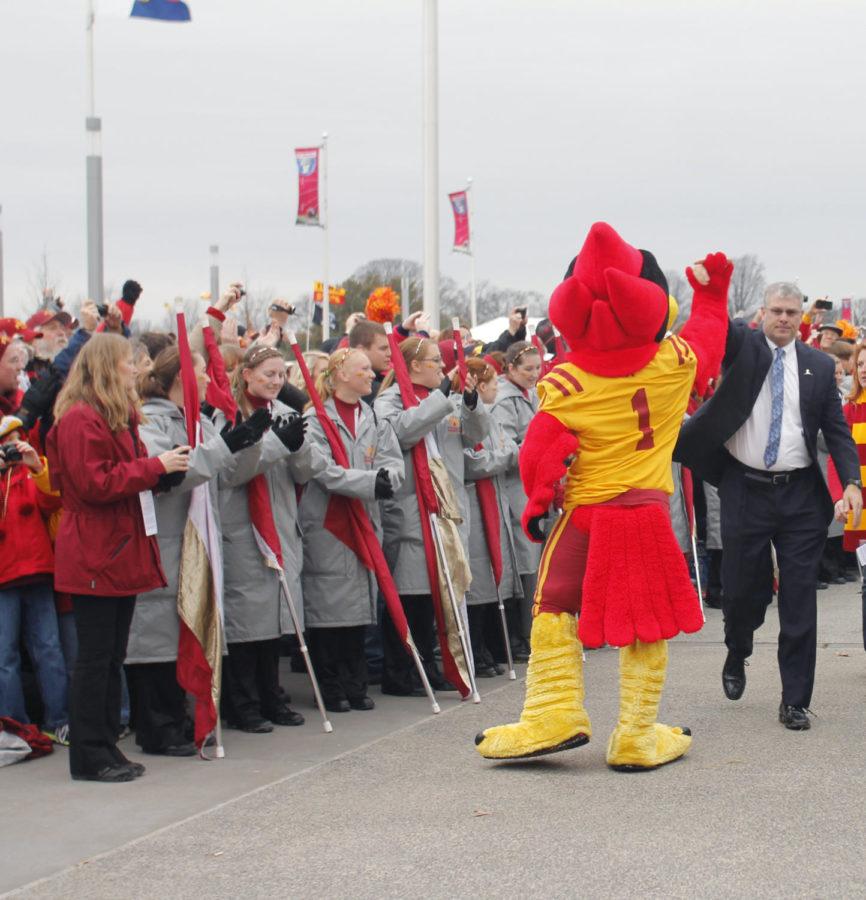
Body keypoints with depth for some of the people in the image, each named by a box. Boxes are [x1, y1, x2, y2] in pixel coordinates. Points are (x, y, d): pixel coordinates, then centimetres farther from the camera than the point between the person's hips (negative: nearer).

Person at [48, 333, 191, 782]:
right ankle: (89, 757, 1)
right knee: (95, 657, -5)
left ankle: (107, 748, 19)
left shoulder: (119, 417, 18)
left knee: (112, 658, 13)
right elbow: (94, 483, -21)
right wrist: (154, 467, -17)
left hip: (121, 551, 10)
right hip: (95, 555, -10)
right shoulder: (80, 420, -14)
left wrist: (166, 468, 4)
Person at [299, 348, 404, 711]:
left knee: (360, 605, 9)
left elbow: (394, 460, 7)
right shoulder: (317, 417, -7)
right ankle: (329, 689, 4)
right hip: (326, 525, -6)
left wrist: (387, 476, -16)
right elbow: (323, 469, -17)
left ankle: (355, 687, 17)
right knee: (329, 606, -4)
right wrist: (370, 483, -22)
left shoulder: (374, 418, 14)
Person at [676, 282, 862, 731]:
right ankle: (737, 656, 40)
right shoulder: (741, 344, 2)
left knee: (799, 598, 0)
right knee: (741, 589, 8)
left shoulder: (819, 366, 5)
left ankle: (794, 700, 7)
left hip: (801, 495, 1)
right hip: (746, 491, -1)